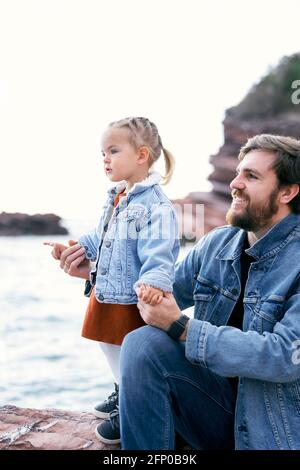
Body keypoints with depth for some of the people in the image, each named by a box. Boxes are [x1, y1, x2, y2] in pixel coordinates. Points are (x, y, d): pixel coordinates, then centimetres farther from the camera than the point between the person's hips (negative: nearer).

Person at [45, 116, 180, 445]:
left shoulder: (155, 205, -20)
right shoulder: (114, 199, 9)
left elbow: (159, 255, -27)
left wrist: (153, 283, -42)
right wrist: (76, 250, 11)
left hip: (133, 302, -9)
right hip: (105, 294, 9)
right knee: (112, 352, 26)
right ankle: (121, 394, 49)